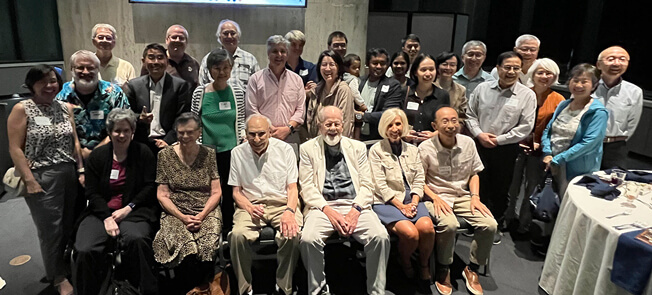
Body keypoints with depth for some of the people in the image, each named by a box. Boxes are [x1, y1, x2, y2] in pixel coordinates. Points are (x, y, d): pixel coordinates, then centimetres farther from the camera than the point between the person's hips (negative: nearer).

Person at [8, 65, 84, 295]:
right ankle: (59, 277, 22)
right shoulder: (22, 109, -5)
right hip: (41, 178, -4)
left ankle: (68, 266, 30)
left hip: (70, 174, 4)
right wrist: (29, 180, -13)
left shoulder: (66, 108, 9)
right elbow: (15, 149, -8)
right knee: (50, 229, 4)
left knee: (69, 225, 9)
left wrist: (81, 170, 7)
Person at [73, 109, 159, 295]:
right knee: (84, 251, -25)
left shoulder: (143, 153, 4)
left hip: (134, 211, -2)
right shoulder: (97, 155, 9)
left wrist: (128, 208, -12)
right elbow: (92, 192, 4)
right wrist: (107, 217, -11)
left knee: (136, 240, -34)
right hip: (101, 212, 3)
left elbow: (150, 187, 0)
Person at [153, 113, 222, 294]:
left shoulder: (209, 154, 6)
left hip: (206, 212, 0)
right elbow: (162, 195, 4)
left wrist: (202, 215, -11)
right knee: (186, 246, -30)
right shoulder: (165, 156, 6)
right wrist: (182, 217, -9)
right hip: (175, 212, 0)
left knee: (207, 244, -29)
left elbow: (216, 192, 4)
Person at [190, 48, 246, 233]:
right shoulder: (200, 93, -3)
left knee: (230, 191, 10)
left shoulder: (237, 91, 1)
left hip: (231, 149, 1)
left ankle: (228, 228, 27)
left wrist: (243, 135, -6)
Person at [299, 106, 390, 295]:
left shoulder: (357, 147, 14)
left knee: (381, 237, -24)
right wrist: (328, 211, -12)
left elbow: (367, 185, 9)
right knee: (308, 239, -29)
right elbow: (307, 187, 1)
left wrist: (355, 210, -9)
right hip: (323, 207, -1)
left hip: (355, 206, 1)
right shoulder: (308, 148, 9)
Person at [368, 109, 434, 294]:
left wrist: (414, 202, -8)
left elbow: (419, 181, 10)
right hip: (387, 202, -4)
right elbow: (380, 185, -7)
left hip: (412, 200, 4)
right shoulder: (376, 150, -1)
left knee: (427, 227, -26)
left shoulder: (413, 150, 14)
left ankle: (424, 268, 3)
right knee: (410, 233, -28)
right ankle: (405, 264, 7)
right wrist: (400, 206, -13)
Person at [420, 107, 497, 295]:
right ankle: (443, 270, -6)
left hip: (462, 197, 4)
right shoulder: (426, 148, -10)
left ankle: (472, 269, 7)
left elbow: (474, 174, 12)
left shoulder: (468, 143, 1)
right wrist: (436, 198, -17)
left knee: (490, 225, -17)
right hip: (436, 197, -4)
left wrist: (475, 197, -1)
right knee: (449, 224, -34)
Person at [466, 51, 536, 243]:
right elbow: (470, 114, 7)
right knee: (478, 186, 11)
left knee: (500, 191, 10)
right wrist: (479, 134, -8)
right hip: (480, 146, 2)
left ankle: (496, 226, 28)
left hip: (506, 149, -2)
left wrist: (499, 140, -11)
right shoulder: (483, 88, 3)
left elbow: (525, 127, -7)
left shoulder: (527, 95, -4)